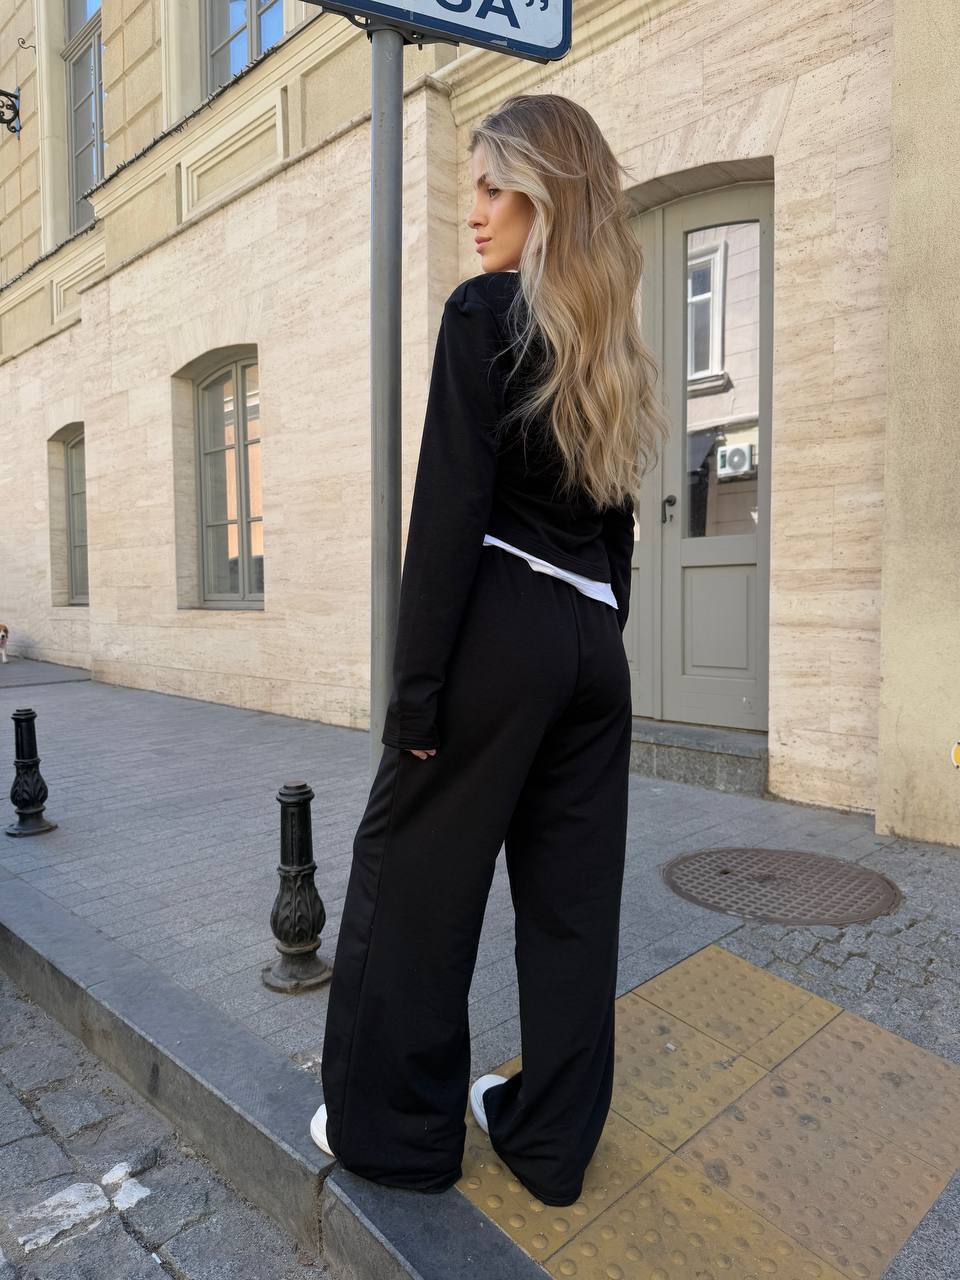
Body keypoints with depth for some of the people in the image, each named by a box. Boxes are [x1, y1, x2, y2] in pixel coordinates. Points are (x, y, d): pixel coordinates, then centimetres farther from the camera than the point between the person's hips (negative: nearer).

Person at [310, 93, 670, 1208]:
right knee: (571, 896, 12)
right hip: (593, 639, 8)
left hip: (498, 631, -7)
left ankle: (390, 1127, 25)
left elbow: (452, 508, -13)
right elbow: (614, 517, 16)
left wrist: (416, 685, -12)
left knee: (412, 875, 7)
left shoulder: (484, 311, -4)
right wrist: (597, 640, 19)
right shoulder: (612, 339, 17)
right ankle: (551, 1136, 28)